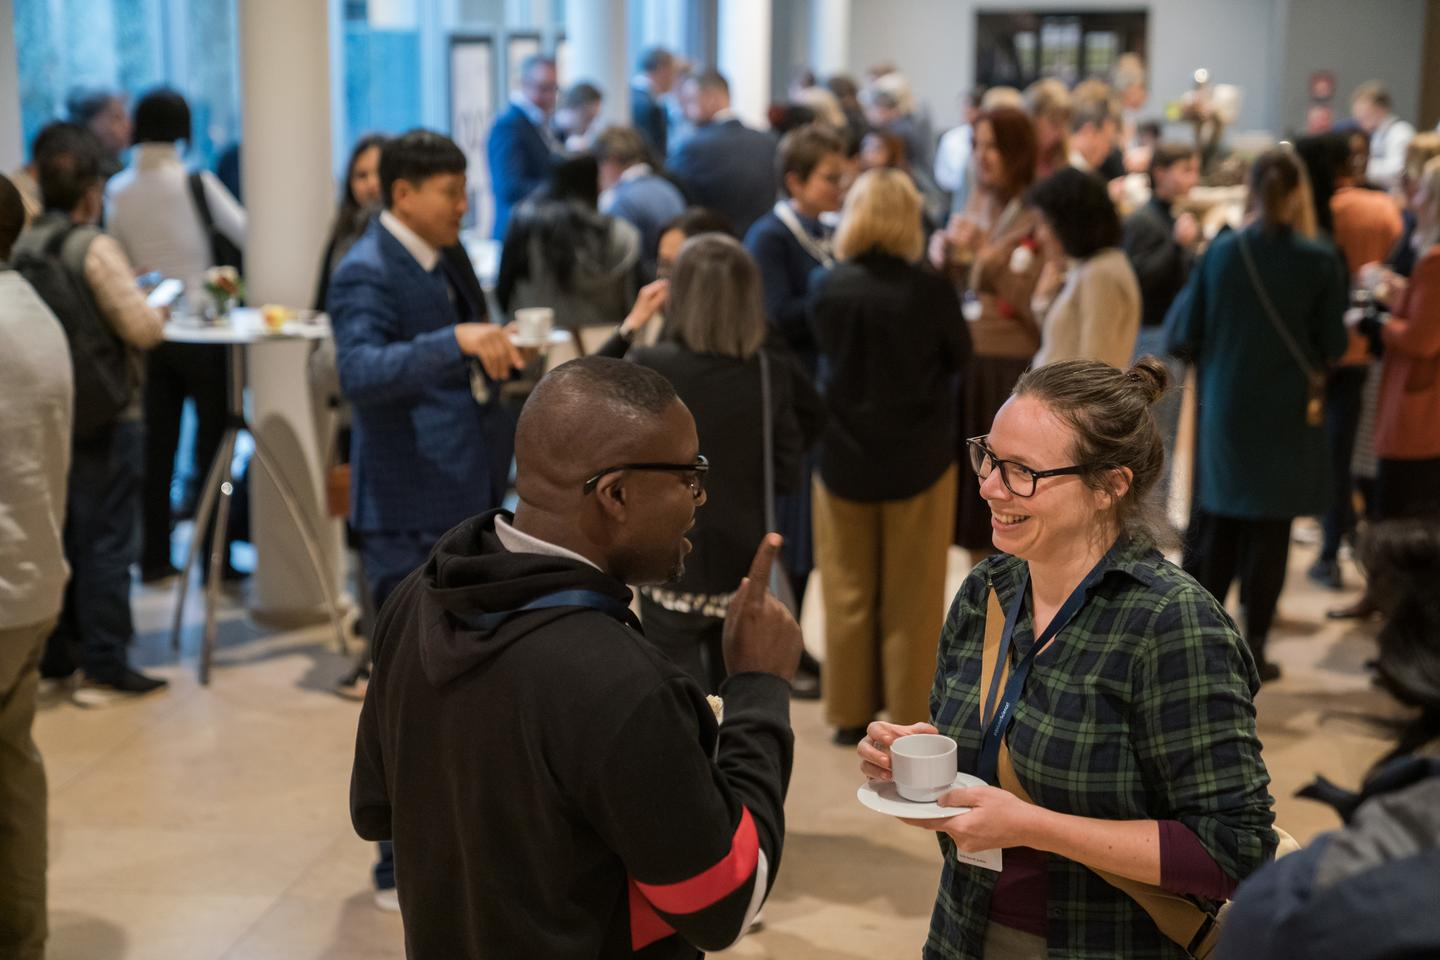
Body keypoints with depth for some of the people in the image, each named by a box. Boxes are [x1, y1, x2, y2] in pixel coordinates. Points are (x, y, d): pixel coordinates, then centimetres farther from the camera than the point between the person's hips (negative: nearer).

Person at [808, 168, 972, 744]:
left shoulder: (826, 288, -11)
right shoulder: (931, 291, -18)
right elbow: (960, 358, -3)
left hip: (844, 458, 2)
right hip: (919, 456, -2)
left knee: (848, 589, 15)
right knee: (912, 597, 11)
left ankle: (850, 712, 22)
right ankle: (911, 716, 17)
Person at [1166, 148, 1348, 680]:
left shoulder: (1220, 252, -7)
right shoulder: (1319, 261, -11)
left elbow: (1184, 335, -4)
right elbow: (1334, 346, -6)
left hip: (1223, 410, 2)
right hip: (1288, 414, -2)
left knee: (1214, 525, 15)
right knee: (1269, 534, 6)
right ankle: (1253, 649, 10)